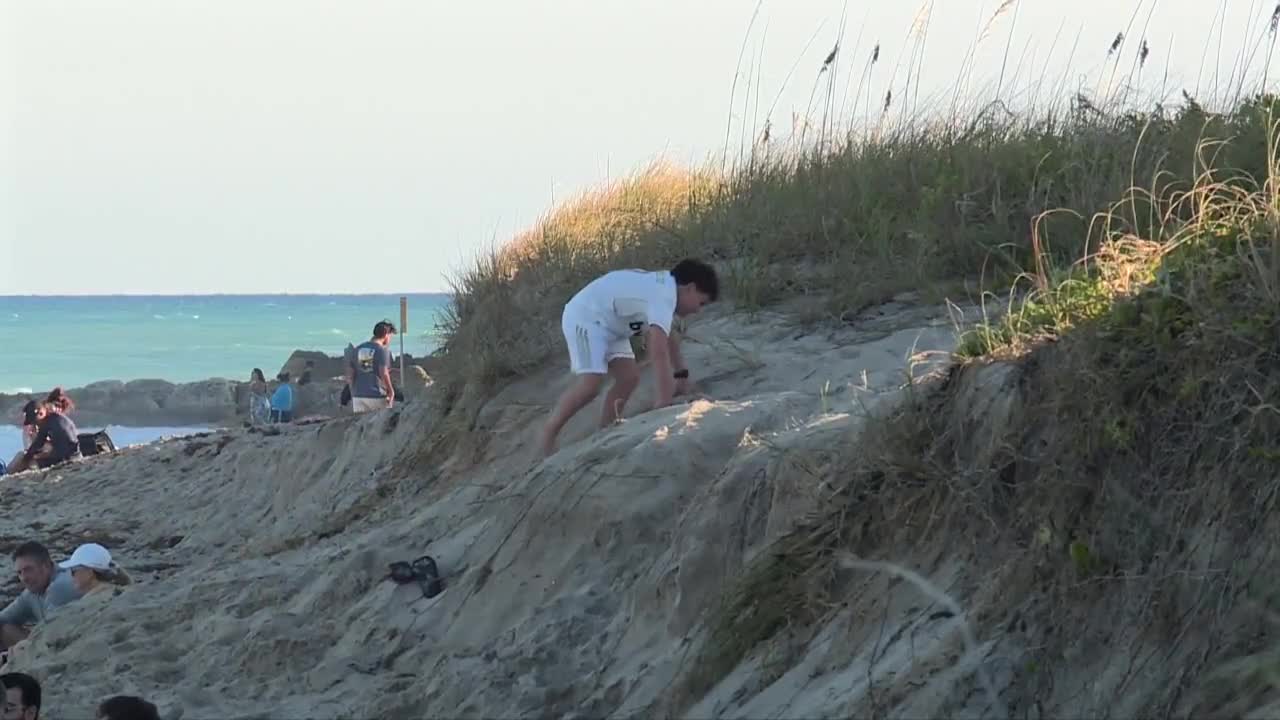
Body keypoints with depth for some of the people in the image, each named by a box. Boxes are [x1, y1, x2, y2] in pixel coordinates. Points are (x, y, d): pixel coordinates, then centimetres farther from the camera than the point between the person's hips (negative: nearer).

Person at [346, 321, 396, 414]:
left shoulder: (357, 349, 11)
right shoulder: (382, 350, -7)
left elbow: (349, 376, 8)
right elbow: (384, 374, -15)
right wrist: (391, 391, -4)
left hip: (358, 396, 5)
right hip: (377, 396, -5)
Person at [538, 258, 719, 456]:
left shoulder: (664, 287, 8)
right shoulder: (663, 296, -25)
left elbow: (668, 337, 25)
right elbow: (659, 350, -35)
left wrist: (681, 375, 28)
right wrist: (664, 401, -36)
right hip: (584, 318, -10)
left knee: (629, 377, 3)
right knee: (590, 385, -22)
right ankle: (549, 433, -9)